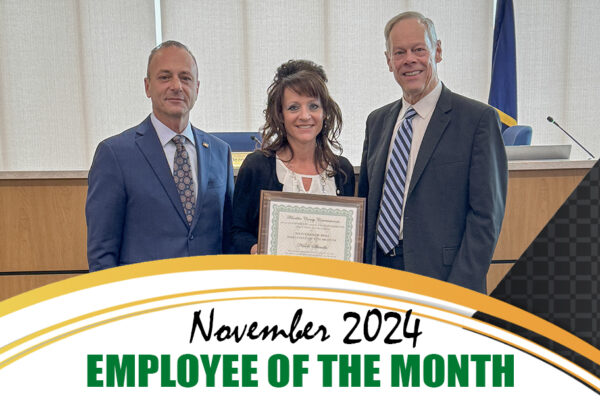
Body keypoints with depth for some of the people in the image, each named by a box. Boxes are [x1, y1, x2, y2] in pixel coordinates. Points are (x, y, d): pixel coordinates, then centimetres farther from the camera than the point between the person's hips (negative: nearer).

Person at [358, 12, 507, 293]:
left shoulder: (478, 118, -5)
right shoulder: (377, 121, 12)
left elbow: (487, 214, -9)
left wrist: (461, 293, -15)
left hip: (440, 277, -4)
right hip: (378, 280, 5)